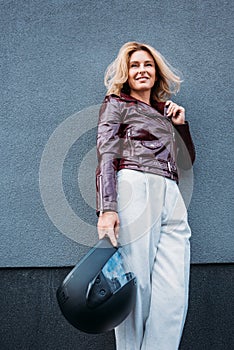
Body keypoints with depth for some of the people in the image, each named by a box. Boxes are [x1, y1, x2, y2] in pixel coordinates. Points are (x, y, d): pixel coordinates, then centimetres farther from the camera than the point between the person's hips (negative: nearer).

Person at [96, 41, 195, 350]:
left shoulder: (165, 111, 29)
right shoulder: (116, 104, 14)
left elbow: (187, 161, 32)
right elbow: (106, 157, -1)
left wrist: (181, 123, 19)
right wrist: (107, 208, -14)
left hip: (171, 198, 5)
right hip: (134, 191, -5)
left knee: (174, 295, -7)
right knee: (136, 287, -8)